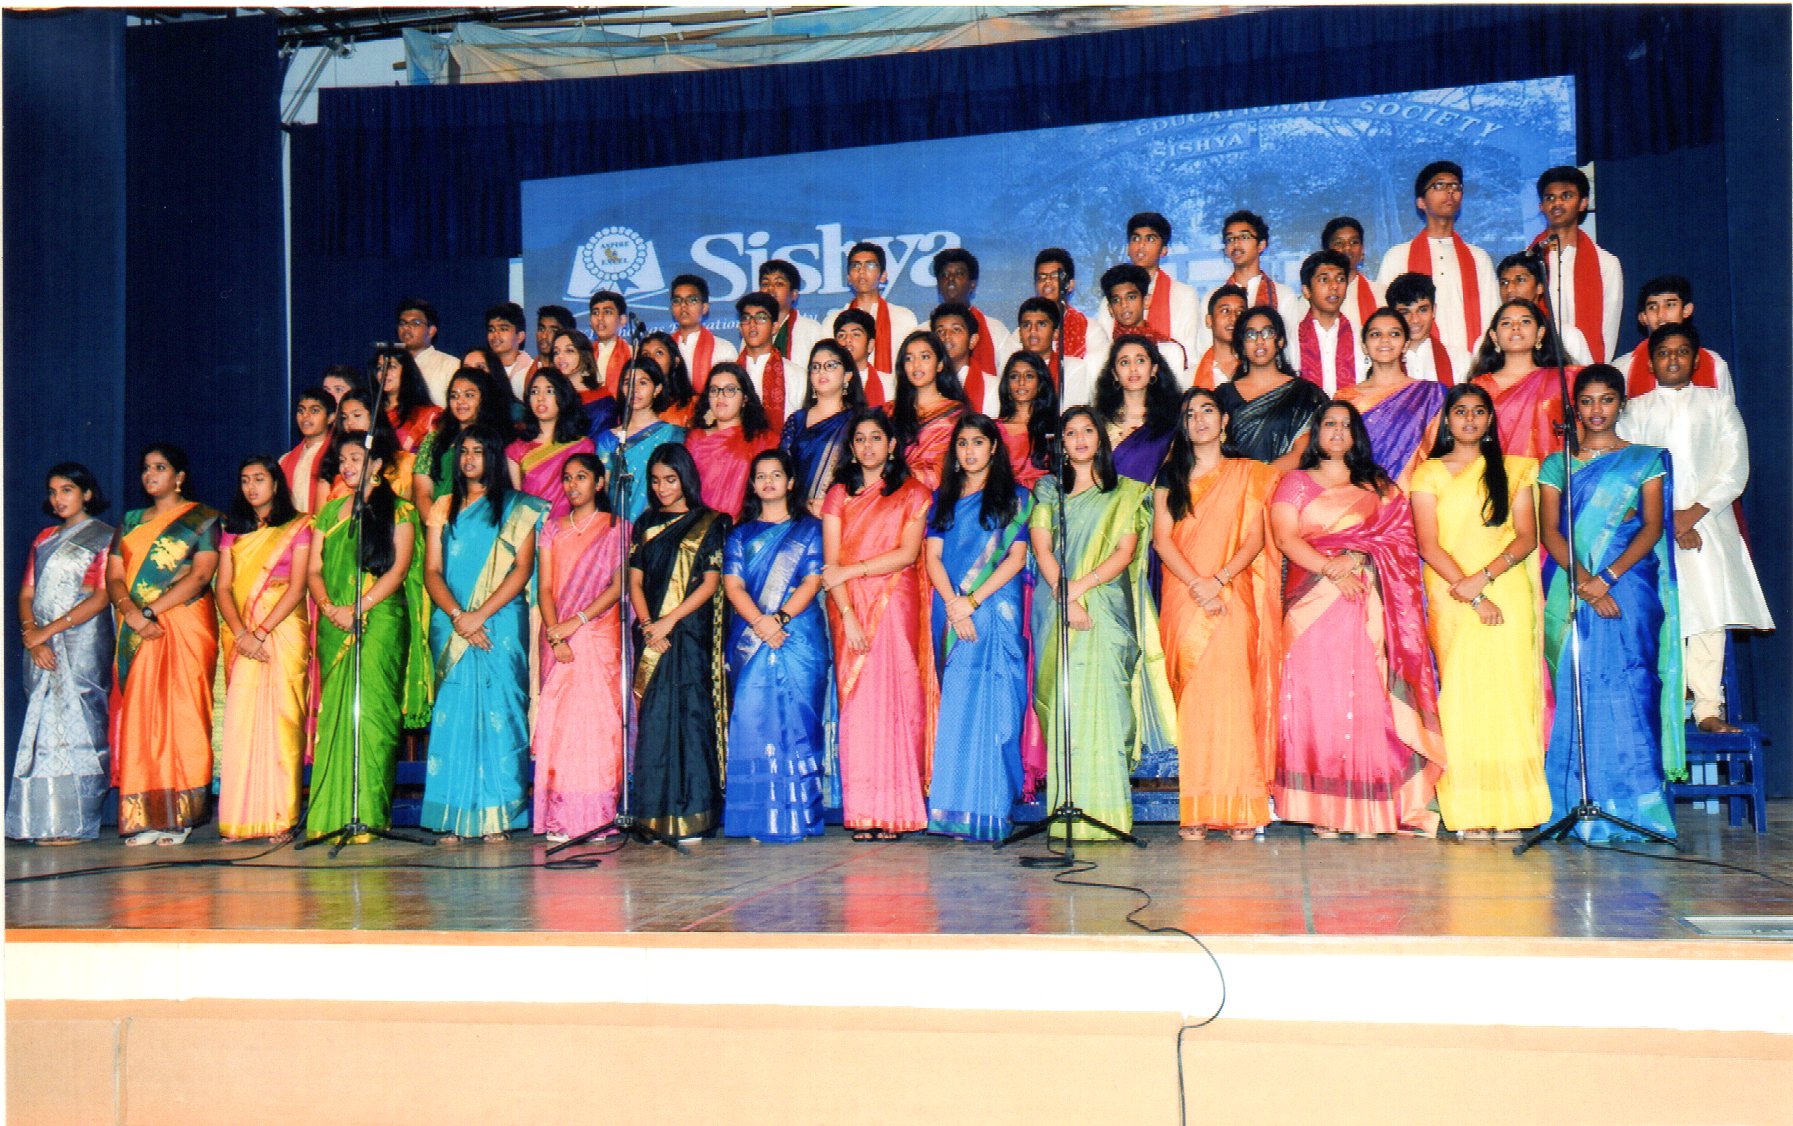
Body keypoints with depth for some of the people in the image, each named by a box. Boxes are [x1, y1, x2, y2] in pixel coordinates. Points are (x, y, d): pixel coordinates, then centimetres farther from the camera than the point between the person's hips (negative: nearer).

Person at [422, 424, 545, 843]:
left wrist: (480, 615, -12)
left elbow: (522, 570, -3)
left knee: (497, 711, -6)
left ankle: (497, 817, -4)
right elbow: (431, 571, 7)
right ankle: (453, 818, -1)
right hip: (450, 625, 3)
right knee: (452, 713, -2)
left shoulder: (517, 508, 7)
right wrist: (457, 616, -10)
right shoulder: (444, 508, 15)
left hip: (500, 624, -2)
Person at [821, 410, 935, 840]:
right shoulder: (839, 495, 11)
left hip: (895, 605, -1)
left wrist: (853, 570, -10)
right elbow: (831, 562, 2)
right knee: (856, 700, -3)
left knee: (894, 697, -7)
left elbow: (907, 553, -4)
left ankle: (894, 809, -4)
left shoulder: (913, 494, 8)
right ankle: (862, 813, -2)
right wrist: (847, 615, -9)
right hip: (849, 608, 1)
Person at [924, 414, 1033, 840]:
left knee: (987, 703, -8)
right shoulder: (944, 498, 16)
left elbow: (1015, 558, -1)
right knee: (956, 705, 1)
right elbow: (932, 557, 6)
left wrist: (972, 600, -11)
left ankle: (984, 812, -7)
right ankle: (959, 810, 4)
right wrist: (954, 605, -10)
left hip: (995, 610, -3)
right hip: (950, 612, 3)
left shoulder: (1013, 497, 8)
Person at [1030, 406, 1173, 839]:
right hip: (1057, 606, 1)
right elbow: (1042, 549, 5)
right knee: (1063, 704, -5)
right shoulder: (1047, 489, 14)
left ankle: (1106, 814, -10)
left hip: (1107, 608, -1)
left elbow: (1125, 552, 2)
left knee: (1103, 701, -11)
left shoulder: (1126, 493, 13)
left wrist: (1080, 585, -10)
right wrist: (1066, 598, -10)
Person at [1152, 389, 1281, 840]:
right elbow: (1162, 538, 4)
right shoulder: (1170, 478, 15)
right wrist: (1196, 584, -10)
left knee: (1232, 693, -11)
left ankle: (1239, 809, -8)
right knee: (1192, 698, -4)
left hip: (1232, 598, -1)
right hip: (1183, 598, 1)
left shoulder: (1248, 474, 12)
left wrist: (1220, 580, -12)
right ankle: (1195, 811, -4)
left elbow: (1256, 539, 3)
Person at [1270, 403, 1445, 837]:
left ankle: (1370, 809, -6)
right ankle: (1323, 811, -8)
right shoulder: (1294, 483, 14)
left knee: (1366, 696, -6)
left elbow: (1399, 536, 7)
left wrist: (1355, 558, -10)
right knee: (1316, 696, -8)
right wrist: (1331, 570, -13)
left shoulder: (1378, 487, 19)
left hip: (1367, 604, 1)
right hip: (1313, 603, -1)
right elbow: (1285, 538, 0)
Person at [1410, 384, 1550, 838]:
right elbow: (1428, 545, 0)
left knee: (1508, 690, -6)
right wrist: (1471, 595, -10)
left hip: (1508, 592, 1)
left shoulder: (1515, 470, 15)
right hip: (1451, 598, -1)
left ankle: (1510, 812, -4)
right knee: (1461, 692, -7)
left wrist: (1483, 577, -11)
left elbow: (1526, 537, 5)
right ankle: (1471, 814, -6)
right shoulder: (1429, 474, 9)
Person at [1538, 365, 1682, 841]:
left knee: (1626, 685, -11)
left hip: (1628, 584, -1)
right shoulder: (1556, 465, 15)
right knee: (1576, 689, -4)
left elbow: (1652, 527, 2)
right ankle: (1582, 812, -3)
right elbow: (1549, 531, 3)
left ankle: (1632, 808, -8)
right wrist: (1584, 583, -13)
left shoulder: (1645, 460, 12)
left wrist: (1607, 577, -13)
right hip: (1571, 588, 1)